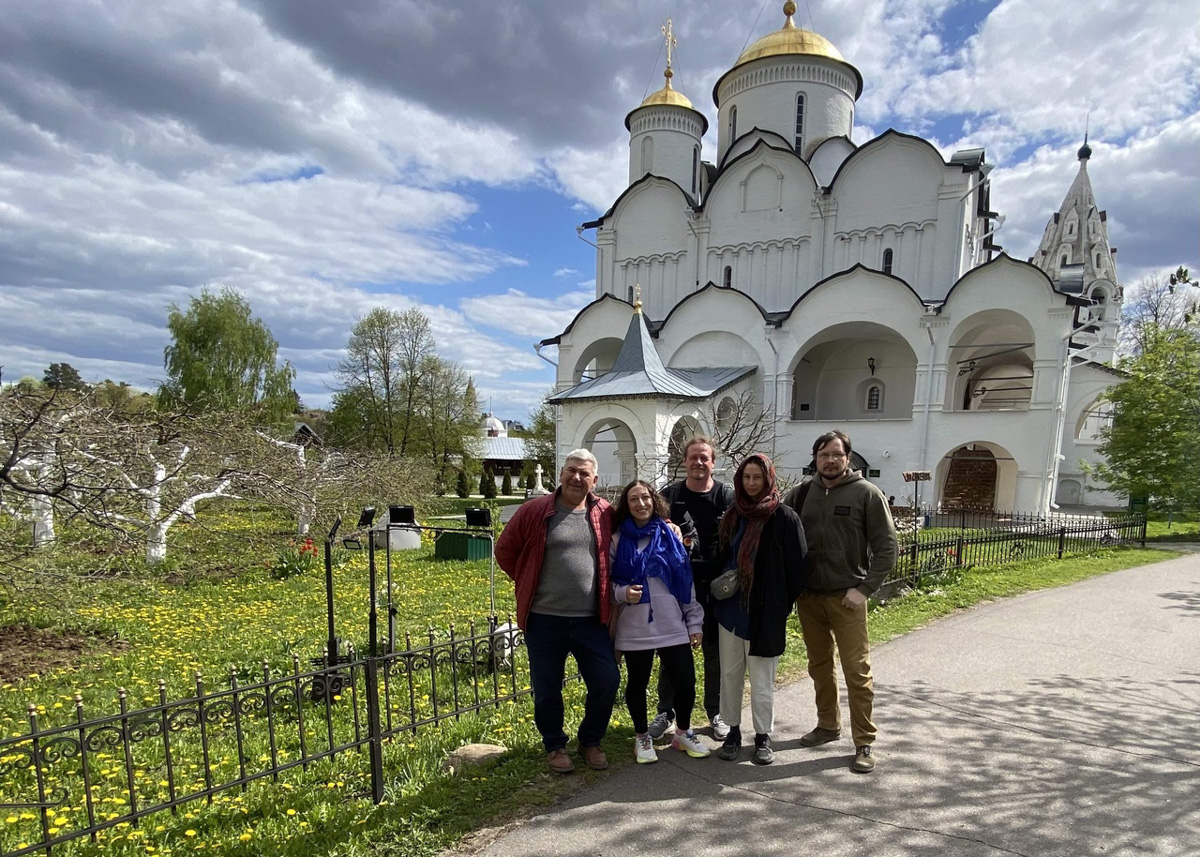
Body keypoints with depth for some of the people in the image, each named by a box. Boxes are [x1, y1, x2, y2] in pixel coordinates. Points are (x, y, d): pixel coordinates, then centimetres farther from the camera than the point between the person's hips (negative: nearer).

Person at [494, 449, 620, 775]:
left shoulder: (605, 514, 1)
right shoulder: (534, 511, -5)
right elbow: (505, 550, 6)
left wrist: (610, 593, 10)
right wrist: (528, 585, 5)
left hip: (591, 620, 2)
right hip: (545, 620, -1)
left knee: (607, 682, 4)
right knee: (547, 689, 11)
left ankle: (590, 741, 29)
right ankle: (554, 746, 34)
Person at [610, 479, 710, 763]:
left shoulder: (670, 535, 3)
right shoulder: (618, 540, 0)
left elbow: (687, 581, 4)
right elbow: (607, 582, 3)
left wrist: (695, 623, 4)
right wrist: (623, 593, -18)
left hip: (673, 627, 1)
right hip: (634, 629, -1)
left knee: (685, 682, 3)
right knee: (637, 684, 10)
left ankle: (684, 734, 29)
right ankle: (641, 737, 33)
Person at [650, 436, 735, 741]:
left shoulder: (727, 496, -2)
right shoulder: (669, 495, 2)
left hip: (715, 589, -1)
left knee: (715, 652, 11)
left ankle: (716, 714, 28)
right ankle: (666, 712, 25)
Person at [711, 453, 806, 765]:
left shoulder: (783, 517, -11)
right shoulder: (733, 516, 7)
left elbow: (796, 565, -10)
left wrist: (783, 605, -7)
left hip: (763, 611, -5)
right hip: (730, 608, 5)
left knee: (762, 680, 7)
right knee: (730, 674, 13)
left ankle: (763, 736, 25)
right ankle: (733, 732, 28)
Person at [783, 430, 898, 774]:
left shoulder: (867, 494, -6)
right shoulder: (800, 493, 3)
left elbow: (887, 548, -6)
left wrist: (864, 589, -12)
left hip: (846, 598, -4)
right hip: (808, 597, 4)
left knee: (857, 671, 1)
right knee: (819, 666, 17)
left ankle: (864, 743, 14)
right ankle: (828, 725, 34)